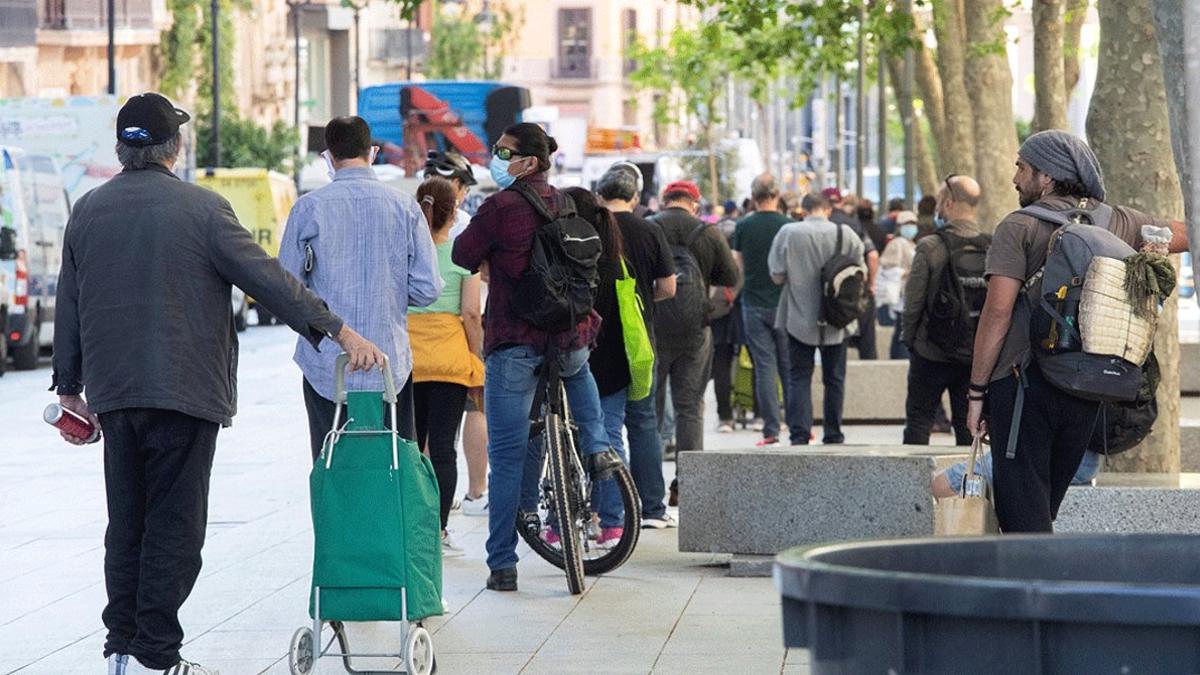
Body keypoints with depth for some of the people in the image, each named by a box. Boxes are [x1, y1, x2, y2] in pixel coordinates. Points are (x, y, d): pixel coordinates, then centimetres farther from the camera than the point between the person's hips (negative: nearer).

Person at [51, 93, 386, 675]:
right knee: (174, 524, -1)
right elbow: (268, 279, -10)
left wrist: (69, 387, 22)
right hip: (185, 388, -5)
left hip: (113, 391, 5)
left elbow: (69, 308, 12)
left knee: (127, 522, 13)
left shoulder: (87, 212, 7)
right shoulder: (200, 208, -8)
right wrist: (338, 332, -7)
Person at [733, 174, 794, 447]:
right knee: (790, 366, 9)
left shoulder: (744, 227, -3)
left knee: (764, 366, 1)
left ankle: (771, 431, -3)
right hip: (785, 304, 0)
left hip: (754, 304, 0)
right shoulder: (790, 226, -5)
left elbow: (737, 268, 4)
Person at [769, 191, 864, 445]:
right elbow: (860, 274, 2)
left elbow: (777, 276, -7)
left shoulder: (788, 233, -9)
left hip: (800, 319, -1)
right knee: (834, 379, 11)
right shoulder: (845, 234, -6)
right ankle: (833, 435, 14)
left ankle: (800, 434, -6)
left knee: (800, 378, 4)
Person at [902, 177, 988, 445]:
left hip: (932, 354, -4)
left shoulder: (930, 248, -14)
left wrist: (908, 337, 4)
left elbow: (913, 302, -11)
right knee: (968, 424, 11)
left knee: (918, 422, 6)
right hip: (976, 357, 4)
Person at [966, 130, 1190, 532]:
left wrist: (977, 392, -9)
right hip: (1086, 391, 6)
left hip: (1021, 381, -6)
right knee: (1045, 507, 17)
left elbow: (998, 311, -12)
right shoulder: (1119, 223, 10)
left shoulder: (1019, 227, -5)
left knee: (1022, 513, -5)